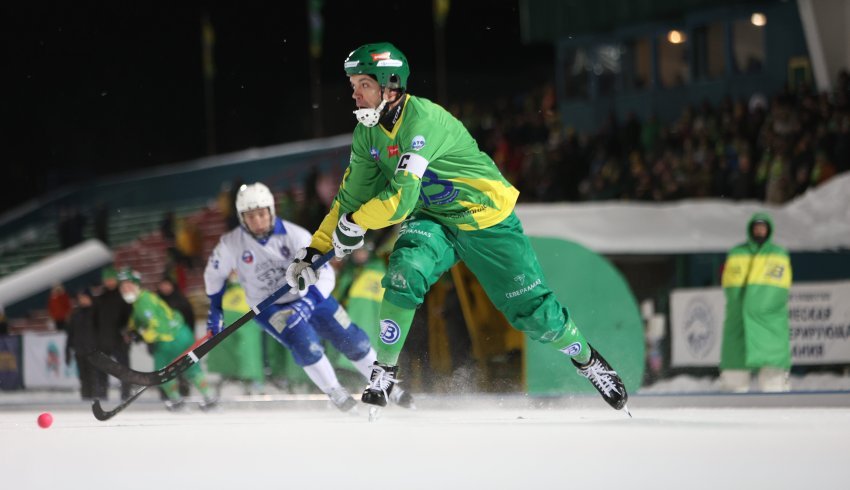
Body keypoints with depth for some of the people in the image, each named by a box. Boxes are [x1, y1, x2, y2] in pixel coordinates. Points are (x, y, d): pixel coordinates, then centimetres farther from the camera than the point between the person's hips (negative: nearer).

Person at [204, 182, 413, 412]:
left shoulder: (295, 235, -24)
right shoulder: (231, 244, -20)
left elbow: (325, 274, -24)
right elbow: (214, 274, 1)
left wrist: (308, 303, -39)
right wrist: (215, 310, 6)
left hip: (308, 296, 1)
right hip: (269, 308, -1)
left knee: (352, 340, 0)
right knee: (304, 343, -27)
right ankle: (338, 397, -8)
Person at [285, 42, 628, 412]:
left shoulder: (423, 120, -30)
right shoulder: (367, 133, -5)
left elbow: (401, 199, -35)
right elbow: (351, 197, 6)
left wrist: (353, 223, -21)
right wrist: (314, 250, 1)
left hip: (488, 221, -5)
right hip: (434, 221, 5)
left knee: (535, 314, -2)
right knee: (405, 273, -27)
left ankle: (585, 358, 27)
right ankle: (383, 373, -17)